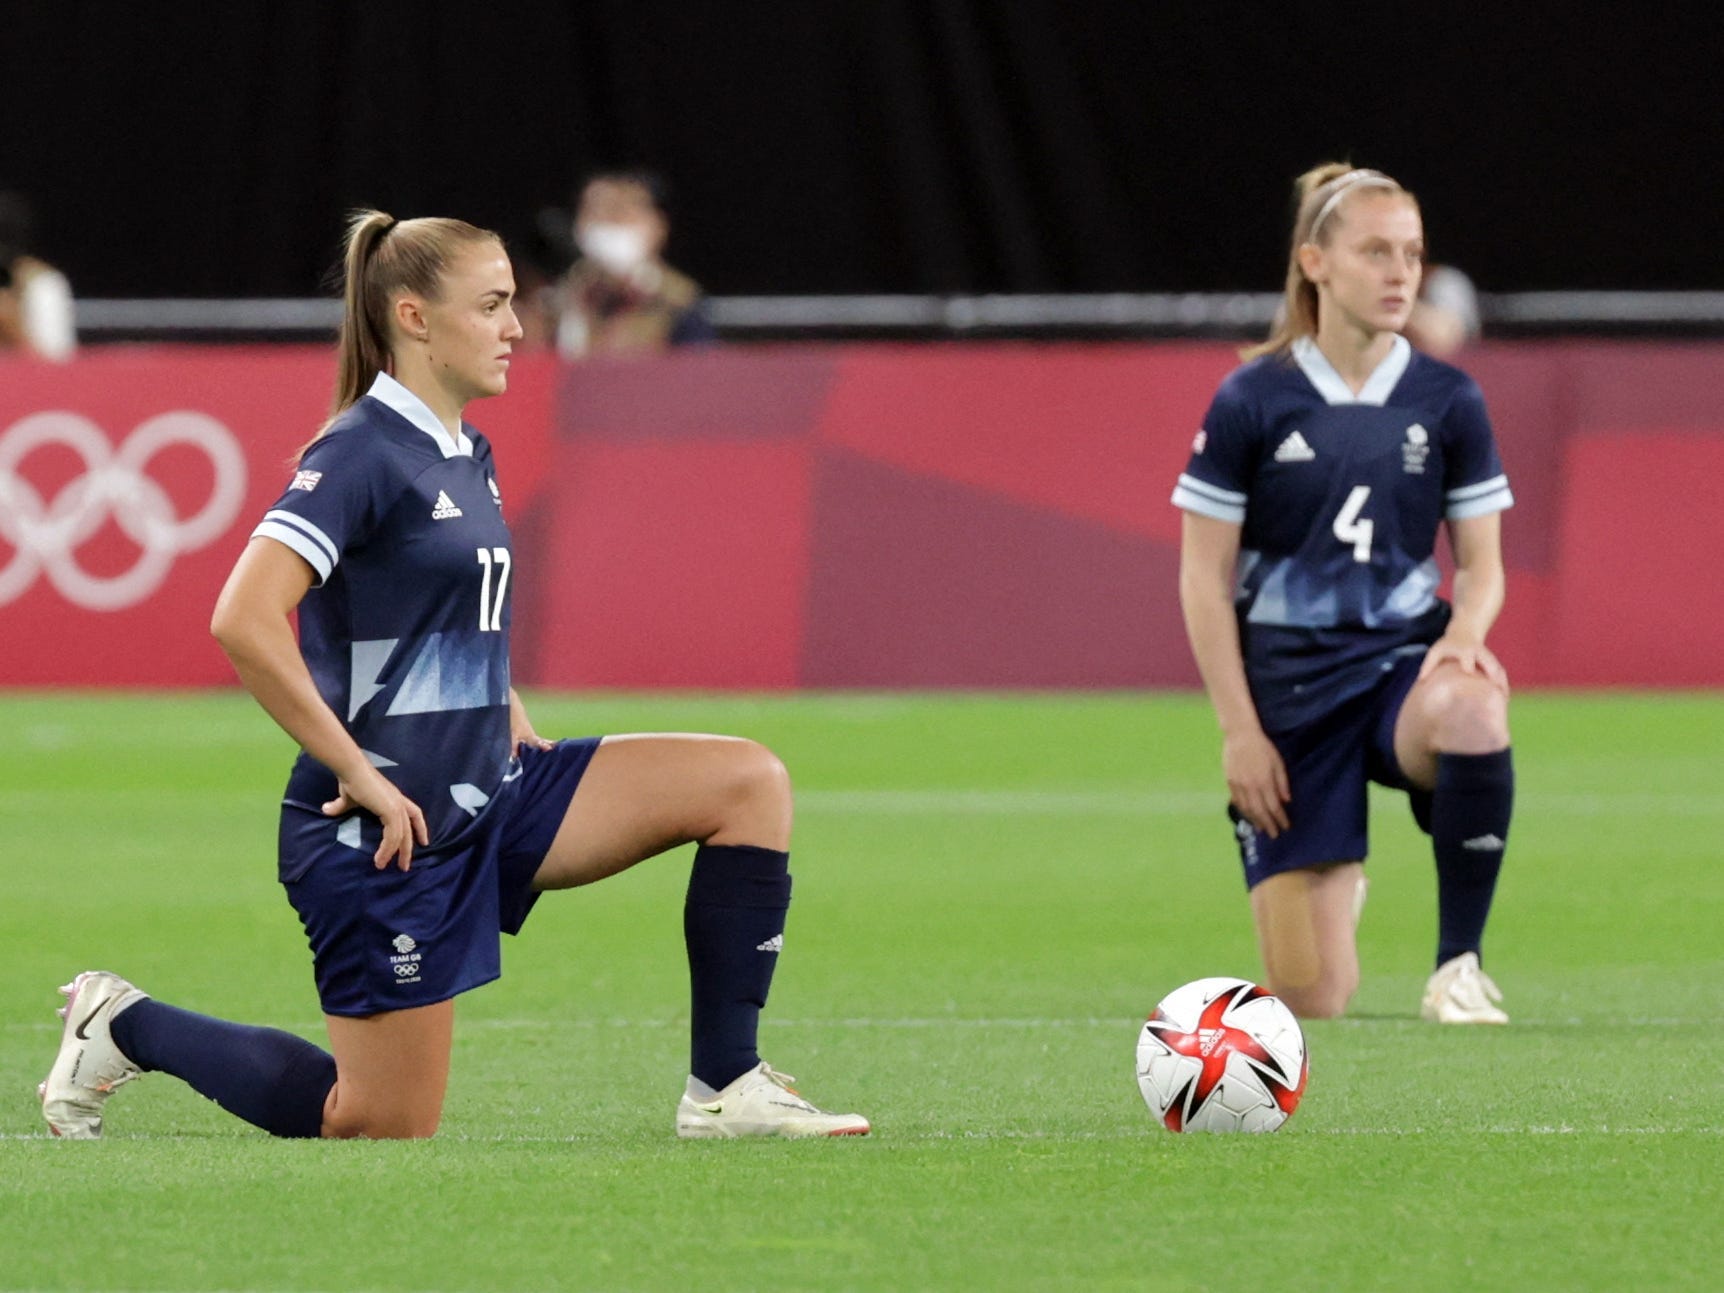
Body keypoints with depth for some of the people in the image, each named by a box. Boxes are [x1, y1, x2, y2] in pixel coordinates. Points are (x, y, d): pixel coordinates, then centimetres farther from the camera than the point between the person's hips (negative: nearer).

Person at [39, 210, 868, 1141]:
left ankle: (724, 1089, -1)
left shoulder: (466, 454, 12)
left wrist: (520, 737, 13)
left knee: (749, 782, -3)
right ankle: (126, 1027, 19)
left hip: (491, 797, 8)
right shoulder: (362, 453, -15)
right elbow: (243, 621, -27)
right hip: (383, 834, -8)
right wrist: (356, 771, -22)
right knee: (388, 1124, -1)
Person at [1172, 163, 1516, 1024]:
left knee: (1471, 711, -41)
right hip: (1289, 679, -1)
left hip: (1404, 658, 1)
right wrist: (1239, 730, -7)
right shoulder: (1251, 403, -5)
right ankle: (1340, 888, 38)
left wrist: (1462, 636, -17)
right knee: (1312, 1001, -4)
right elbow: (1204, 579, -2)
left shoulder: (1448, 402, 1)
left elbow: (1482, 565, 6)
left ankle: (1459, 967, -21)